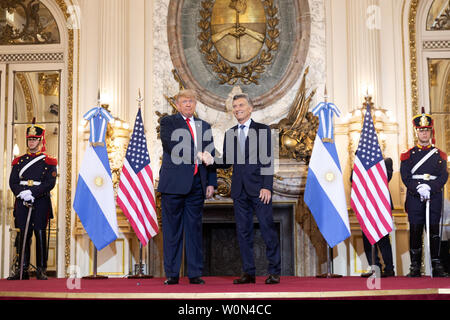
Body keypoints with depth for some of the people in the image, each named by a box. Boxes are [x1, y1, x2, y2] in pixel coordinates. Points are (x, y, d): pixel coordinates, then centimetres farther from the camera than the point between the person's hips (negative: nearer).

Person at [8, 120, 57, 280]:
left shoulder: (48, 162, 4)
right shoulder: (19, 161, 15)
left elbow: (50, 183, -8)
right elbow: (13, 182, 6)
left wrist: (32, 193, -19)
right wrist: (22, 193, -13)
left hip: (41, 202, -3)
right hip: (22, 202, 3)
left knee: (40, 234, -3)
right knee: (23, 235, 3)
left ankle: (41, 270, 3)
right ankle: (23, 270, 8)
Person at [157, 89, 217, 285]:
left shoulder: (204, 126, 18)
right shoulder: (168, 122, 5)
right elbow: (171, 147, -11)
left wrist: (211, 182, 8)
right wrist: (196, 156, -11)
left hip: (196, 185, 4)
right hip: (174, 184, -4)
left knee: (195, 228, 6)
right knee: (172, 229, 1)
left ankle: (195, 274, 12)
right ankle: (172, 274, 7)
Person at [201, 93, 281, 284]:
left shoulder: (262, 130, 2)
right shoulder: (230, 134, 15)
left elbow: (268, 160, -3)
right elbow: (227, 162, 14)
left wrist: (267, 187, -11)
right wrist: (211, 161, -6)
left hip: (259, 188, -4)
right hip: (239, 190, 5)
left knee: (267, 229, -3)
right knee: (243, 232, 7)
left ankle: (274, 272, 6)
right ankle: (249, 272, 14)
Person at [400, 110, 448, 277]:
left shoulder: (439, 155, 11)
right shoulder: (408, 155, 8)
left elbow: (443, 176, 0)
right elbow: (405, 176, -2)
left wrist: (430, 188, -16)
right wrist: (419, 188, -18)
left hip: (435, 196, 1)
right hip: (414, 197, -1)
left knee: (434, 230, 1)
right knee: (415, 230, -1)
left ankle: (436, 266, 6)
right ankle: (415, 266, 4)